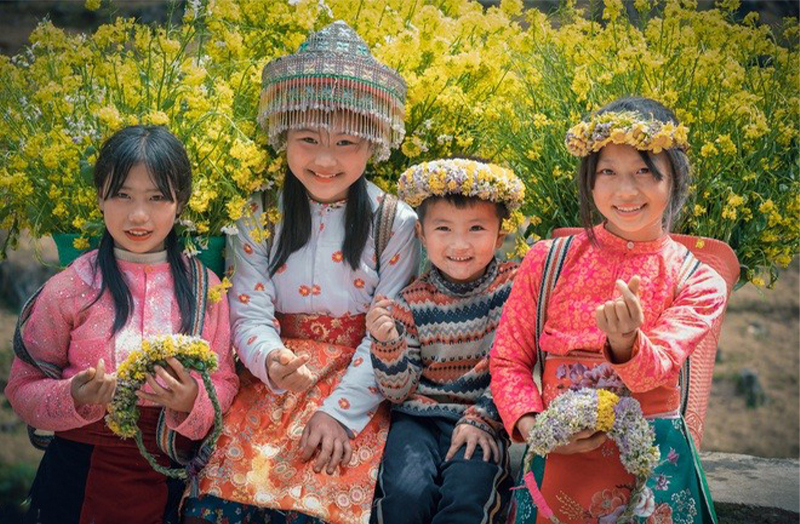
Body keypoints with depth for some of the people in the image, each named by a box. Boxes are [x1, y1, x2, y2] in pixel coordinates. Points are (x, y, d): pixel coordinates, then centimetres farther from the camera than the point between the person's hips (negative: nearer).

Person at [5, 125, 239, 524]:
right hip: (80, 475, -1)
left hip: (169, 481, 2)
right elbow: (23, 388, -2)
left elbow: (225, 382, 1)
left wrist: (192, 401, -20)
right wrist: (75, 398, -22)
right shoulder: (68, 289, -6)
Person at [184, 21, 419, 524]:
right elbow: (250, 314, -2)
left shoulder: (394, 222, -2)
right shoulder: (261, 218, 3)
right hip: (276, 384, 2)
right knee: (233, 473, -21)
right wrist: (271, 361, -24)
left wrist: (341, 409, -15)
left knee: (331, 484, -25)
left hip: (360, 388, -1)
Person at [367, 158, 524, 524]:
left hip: (486, 416, -1)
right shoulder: (413, 302, 1)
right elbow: (398, 391, 2)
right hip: (420, 416, 1)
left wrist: (482, 418, -13)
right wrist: (387, 343, -16)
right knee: (406, 492, -26)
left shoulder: (512, 286, 0)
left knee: (467, 495, -28)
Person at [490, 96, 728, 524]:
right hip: (559, 460, 0)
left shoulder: (697, 283, 0)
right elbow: (508, 360, 5)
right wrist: (529, 422, -14)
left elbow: (652, 372, -13)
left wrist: (625, 341, -36)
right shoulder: (548, 261, 2)